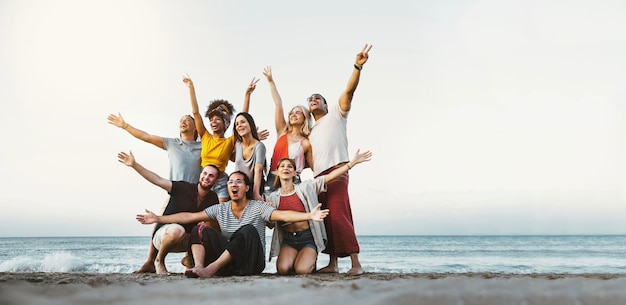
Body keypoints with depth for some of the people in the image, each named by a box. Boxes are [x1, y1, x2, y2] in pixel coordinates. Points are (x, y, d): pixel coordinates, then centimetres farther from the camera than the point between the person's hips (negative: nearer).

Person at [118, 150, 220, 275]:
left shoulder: (213, 199, 1)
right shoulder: (184, 188, -11)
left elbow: (216, 225, 3)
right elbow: (158, 180, -18)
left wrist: (210, 224, -21)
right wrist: (134, 165, -26)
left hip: (185, 240, 5)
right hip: (162, 235, -4)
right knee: (177, 230, -39)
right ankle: (159, 260, -9)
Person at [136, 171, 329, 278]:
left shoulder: (258, 208, -6)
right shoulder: (220, 209, 7)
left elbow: (283, 215, -22)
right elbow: (190, 216, 4)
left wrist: (309, 216, -40)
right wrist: (158, 219, -2)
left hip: (251, 262, -4)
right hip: (227, 263, 4)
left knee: (248, 230, -30)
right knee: (203, 231, -11)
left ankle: (211, 269, -39)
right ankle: (199, 267, -39)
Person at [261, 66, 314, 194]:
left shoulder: (306, 143, 2)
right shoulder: (282, 132, 10)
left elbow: (314, 167, 8)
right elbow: (278, 104, 5)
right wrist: (271, 81, 5)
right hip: (272, 180, 3)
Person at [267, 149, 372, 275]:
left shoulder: (305, 187, 0)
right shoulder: (273, 197, 6)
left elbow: (329, 176, -8)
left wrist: (352, 162, -16)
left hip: (308, 237, -1)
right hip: (288, 239, 1)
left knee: (302, 270, -24)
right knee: (283, 269, -26)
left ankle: (310, 260, 13)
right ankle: (293, 259, 11)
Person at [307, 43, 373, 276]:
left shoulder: (336, 114, 12)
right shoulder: (310, 133, 28)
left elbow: (349, 91, -3)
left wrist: (357, 67, -16)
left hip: (336, 171, -7)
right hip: (318, 177, 7)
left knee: (338, 216, -19)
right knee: (325, 219, 4)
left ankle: (356, 263, -21)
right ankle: (333, 263, 9)